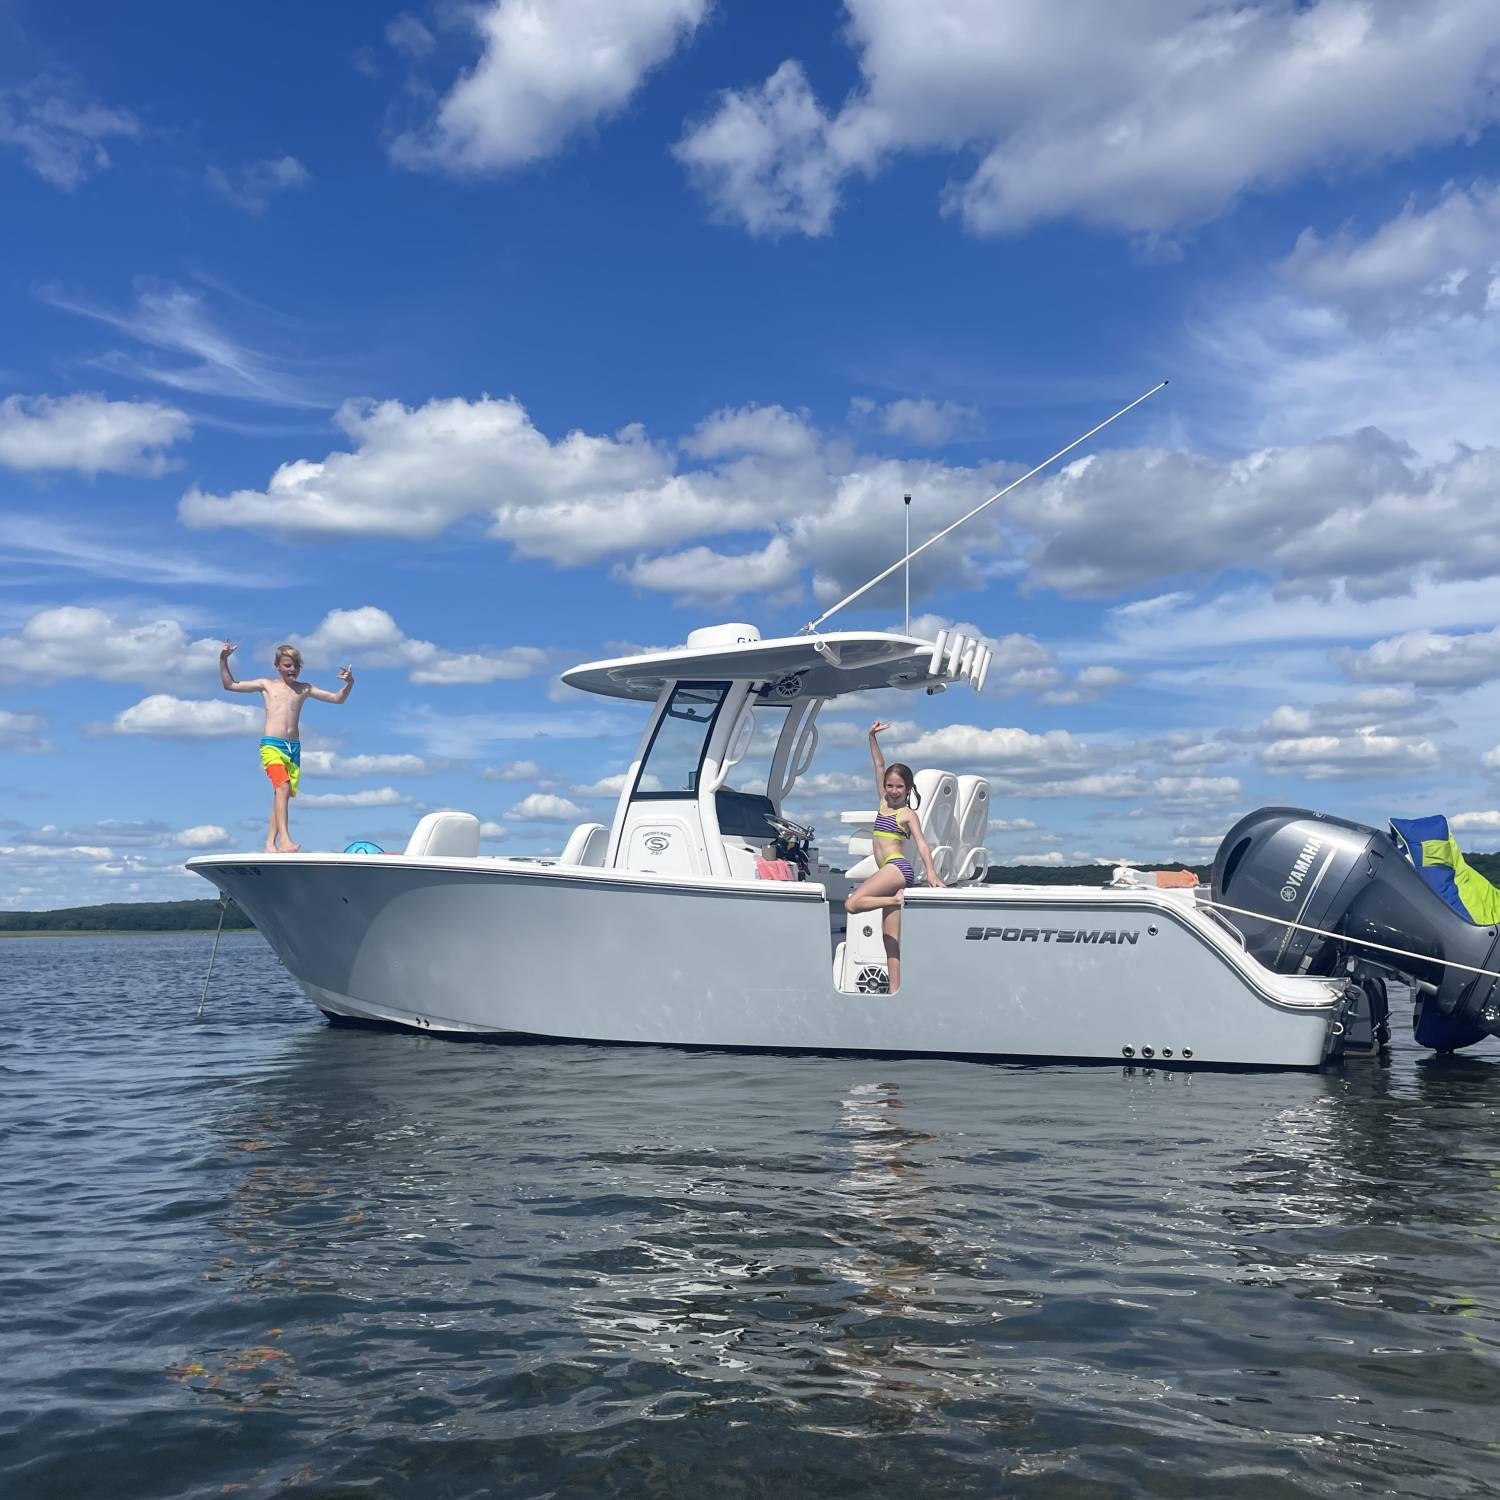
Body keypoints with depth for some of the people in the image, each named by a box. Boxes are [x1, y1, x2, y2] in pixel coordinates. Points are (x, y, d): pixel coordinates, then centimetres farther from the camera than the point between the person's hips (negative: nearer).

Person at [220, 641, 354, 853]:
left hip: (294, 748, 4)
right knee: (282, 786, -24)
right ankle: (284, 840, -35)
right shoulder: (266, 685, 12)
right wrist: (223, 660, 6)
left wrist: (349, 683, -1)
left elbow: (337, 698, 16)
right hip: (271, 745, -4)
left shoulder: (304, 689, 16)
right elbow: (230, 685, 17)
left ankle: (270, 845, 9)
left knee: (283, 795, 4)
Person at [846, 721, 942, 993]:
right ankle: (894, 989, -2)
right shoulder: (884, 804, 18)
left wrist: (930, 871, -25)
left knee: (852, 904, -23)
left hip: (897, 867, -8)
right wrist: (872, 737, 15)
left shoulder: (908, 814, 0)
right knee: (890, 937, 1)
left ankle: (899, 899, -13)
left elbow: (921, 842, -12)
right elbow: (879, 766, 20)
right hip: (890, 873, 8)